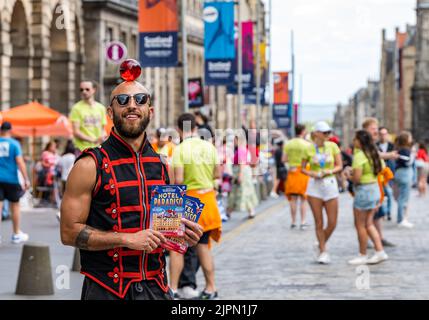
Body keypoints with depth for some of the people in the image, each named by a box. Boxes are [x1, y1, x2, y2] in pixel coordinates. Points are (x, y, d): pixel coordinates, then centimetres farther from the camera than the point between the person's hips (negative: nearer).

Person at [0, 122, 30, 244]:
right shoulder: (14, 143, -5)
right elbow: (20, 162, -13)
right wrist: (26, 179, -12)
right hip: (11, 179, -2)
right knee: (15, 205, 11)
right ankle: (17, 234, 18)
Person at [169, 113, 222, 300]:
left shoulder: (180, 149, -13)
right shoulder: (209, 147, 2)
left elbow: (178, 180, -18)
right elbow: (218, 174, 7)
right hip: (207, 199, 5)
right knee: (203, 246, 13)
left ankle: (173, 289, 1)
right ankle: (211, 289, 17)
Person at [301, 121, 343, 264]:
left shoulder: (332, 146, -1)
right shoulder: (309, 149, -3)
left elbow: (340, 166, 0)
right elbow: (303, 169, 6)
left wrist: (329, 171, -19)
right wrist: (311, 173, -14)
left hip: (330, 184, 1)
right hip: (314, 186, -1)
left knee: (332, 224, -1)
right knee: (319, 223, 0)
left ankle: (320, 244, 25)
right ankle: (323, 251, 13)